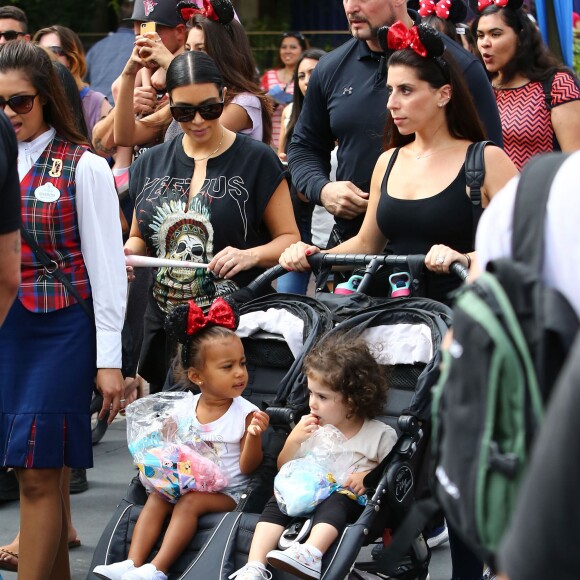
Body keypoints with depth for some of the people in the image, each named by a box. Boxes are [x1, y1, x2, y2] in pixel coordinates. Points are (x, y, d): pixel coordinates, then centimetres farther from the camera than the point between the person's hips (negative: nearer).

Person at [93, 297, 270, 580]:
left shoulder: (246, 413, -9)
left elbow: (247, 467, -11)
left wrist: (253, 436, -28)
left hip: (228, 492, -5)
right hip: (189, 485, 5)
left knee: (190, 502, -28)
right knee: (157, 497, -18)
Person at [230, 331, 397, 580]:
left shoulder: (380, 435, 2)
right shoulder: (311, 427, 14)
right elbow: (284, 470, 19)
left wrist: (368, 477, -14)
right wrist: (293, 440, 0)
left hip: (348, 501, -4)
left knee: (336, 501, -36)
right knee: (278, 501, -25)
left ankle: (309, 555, -61)